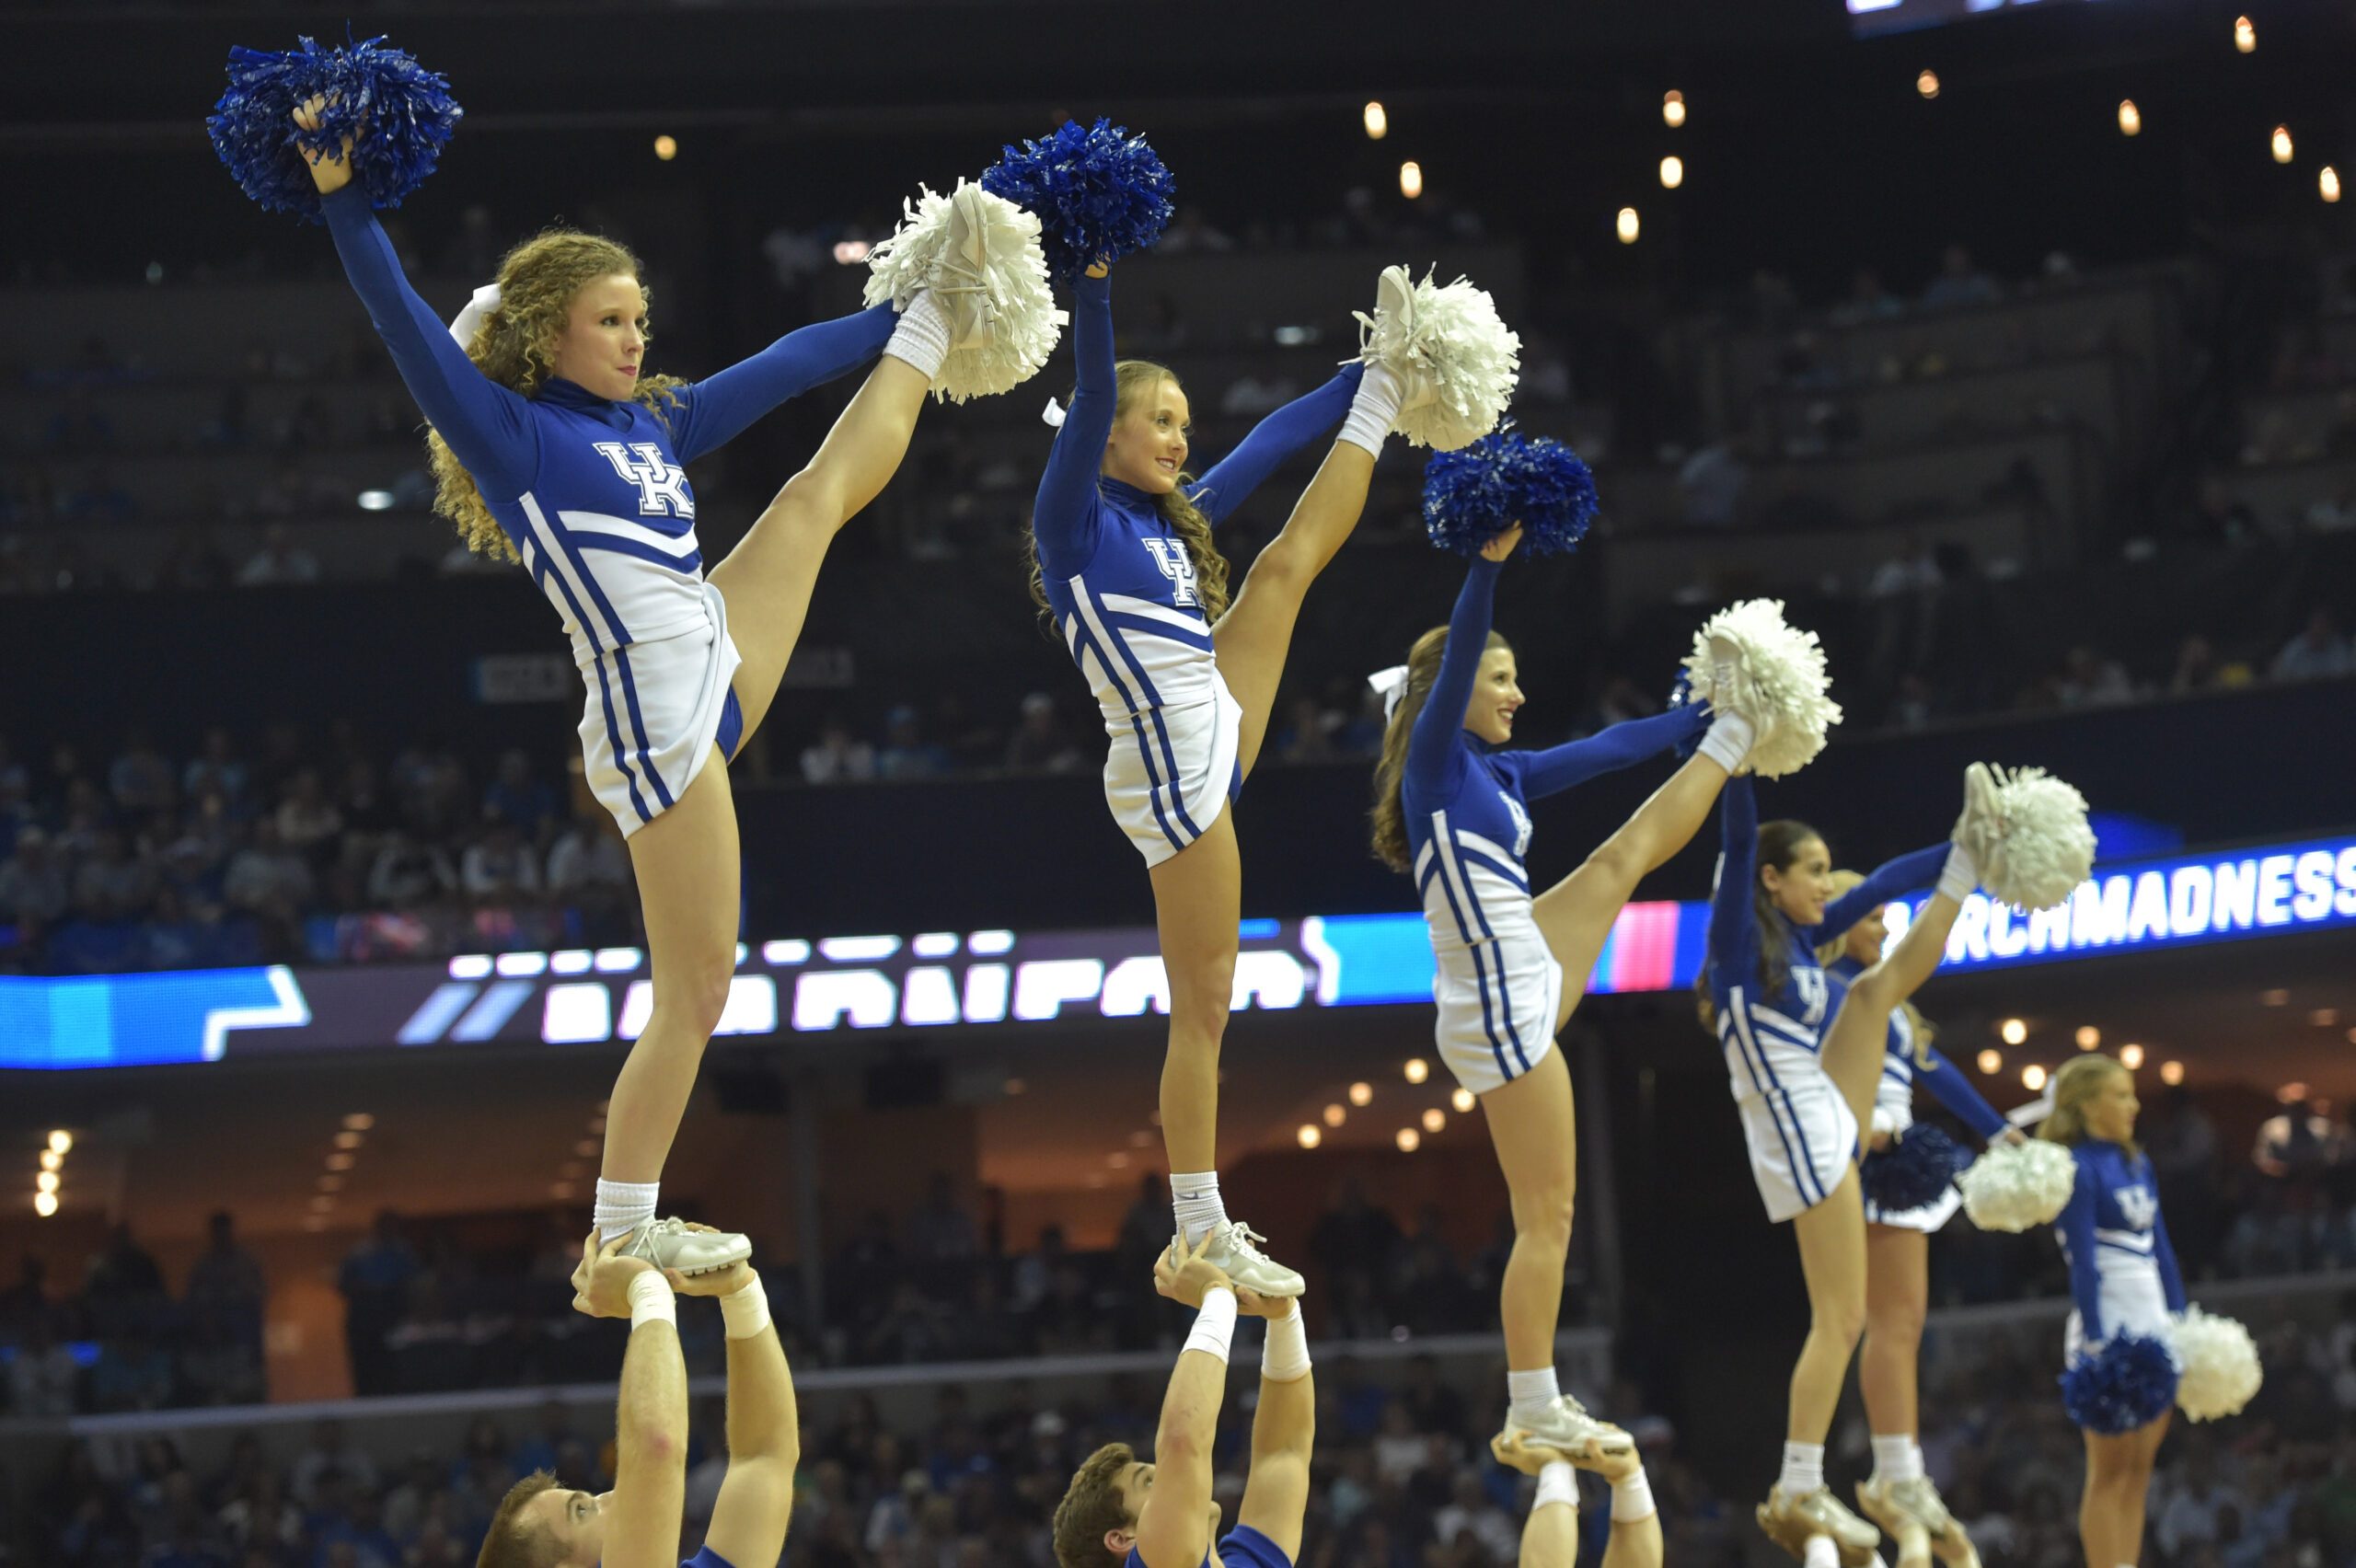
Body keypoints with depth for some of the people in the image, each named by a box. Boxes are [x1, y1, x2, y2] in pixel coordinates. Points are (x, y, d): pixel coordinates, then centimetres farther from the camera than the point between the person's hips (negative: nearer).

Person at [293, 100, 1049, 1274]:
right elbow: (404, 325, -21)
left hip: (720, 670, 8)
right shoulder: (512, 436, -10)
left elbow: (782, 368, 22)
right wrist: (343, 199, -32)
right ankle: (621, 1234, 6)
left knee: (826, 488, 23)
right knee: (692, 998, -4)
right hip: (658, 726, -8)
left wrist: (898, 318, 31)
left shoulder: (652, 422, 11)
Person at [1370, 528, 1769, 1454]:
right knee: (1546, 1217, -5)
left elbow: (1609, 749, 22)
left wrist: (1703, 717, 30)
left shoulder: (1498, 774, 10)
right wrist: (1489, 562, -39)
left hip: (1527, 978, 9)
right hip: (1499, 1012, -9)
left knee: (1634, 847, 25)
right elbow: (1457, 653, -28)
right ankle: (1534, 1414, 0)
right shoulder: (1436, 758, -12)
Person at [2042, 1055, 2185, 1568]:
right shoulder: (2079, 1169, -10)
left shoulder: (2137, 1164, 14)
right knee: (2110, 1470, -6)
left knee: (2139, 1469, 7)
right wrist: (2096, 1344, -19)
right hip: (2107, 1322, -7)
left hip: (2153, 1324, 7)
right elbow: (2083, 1264, -15)